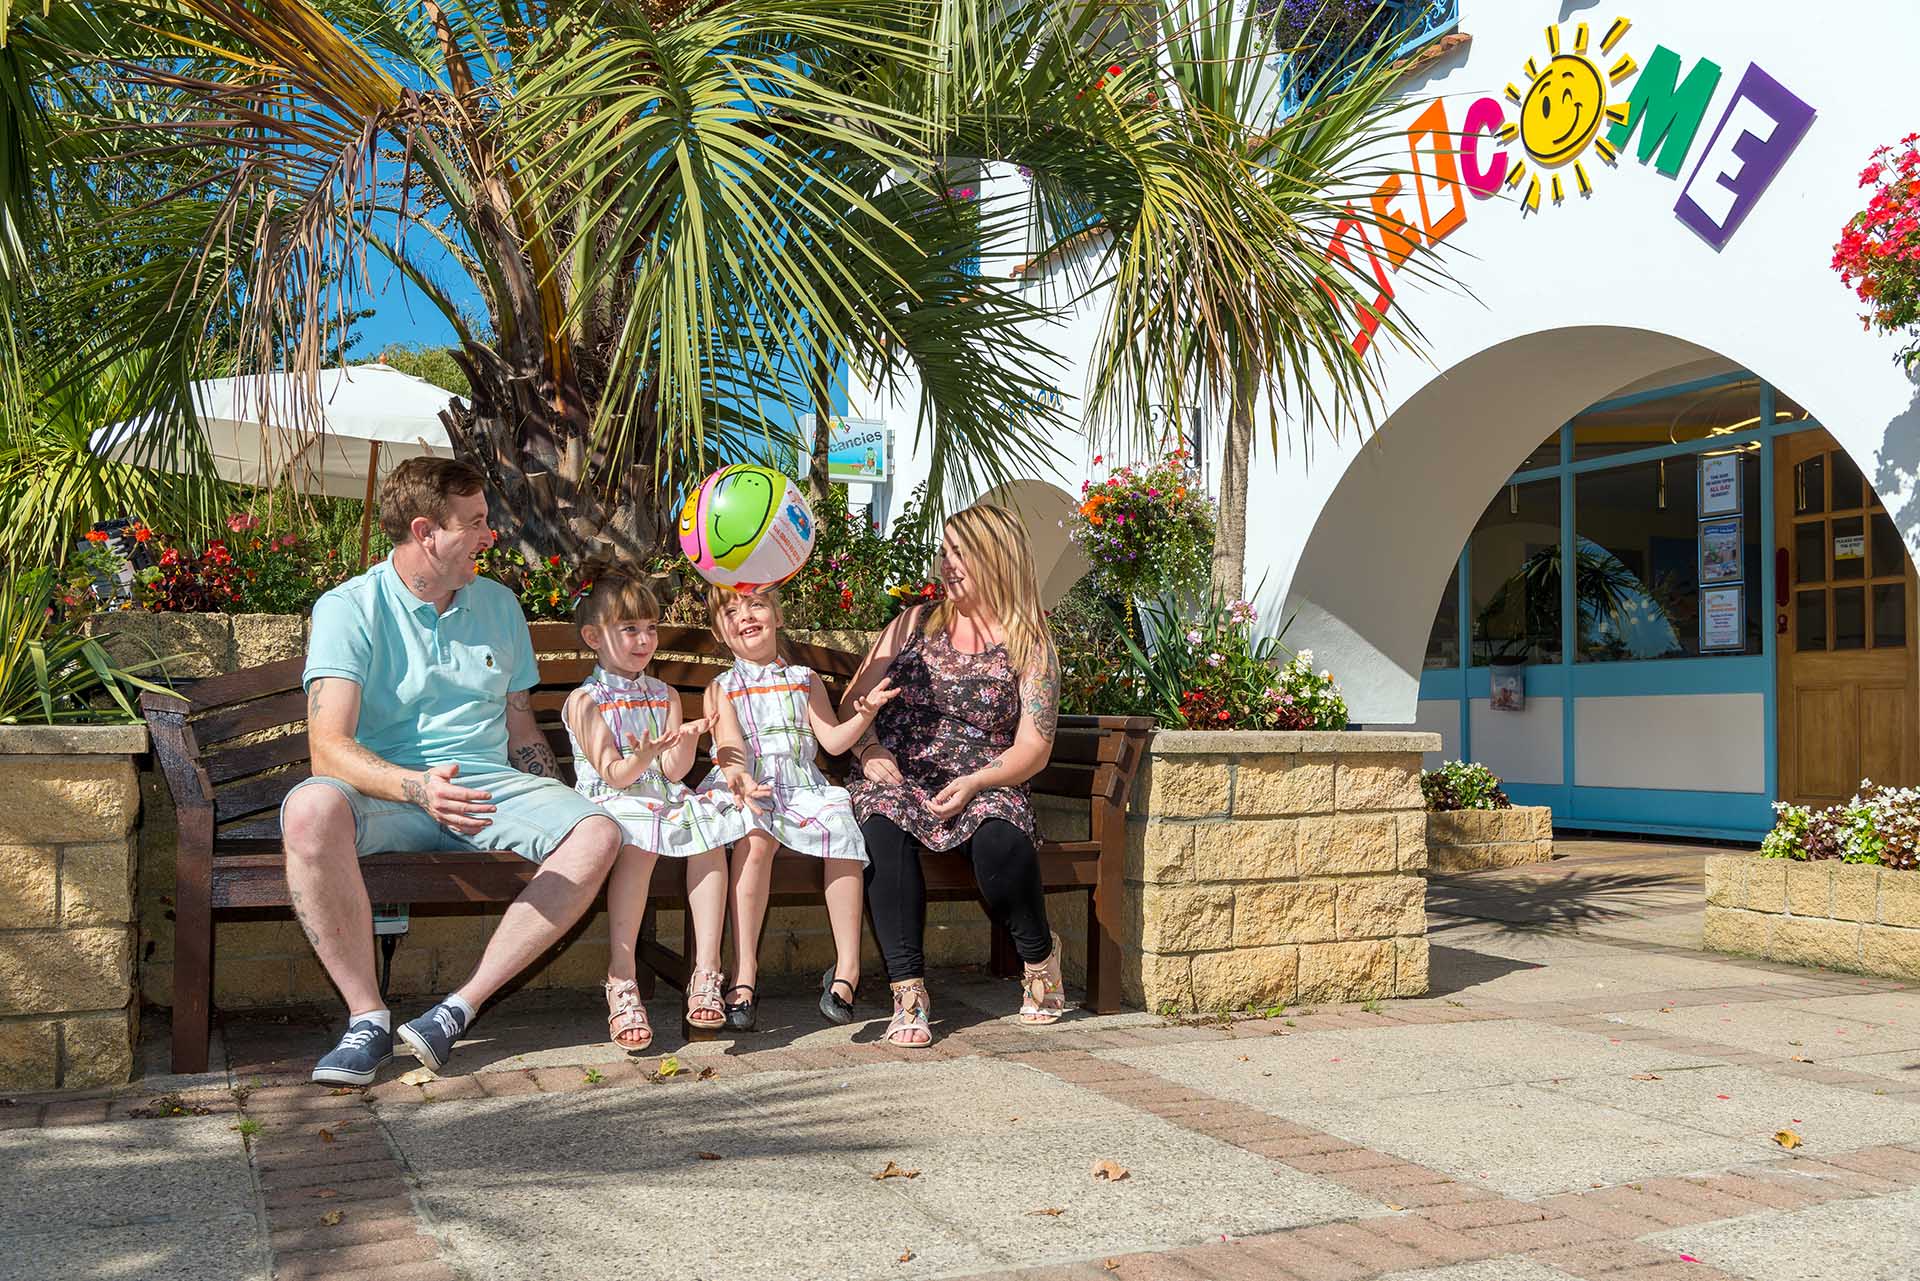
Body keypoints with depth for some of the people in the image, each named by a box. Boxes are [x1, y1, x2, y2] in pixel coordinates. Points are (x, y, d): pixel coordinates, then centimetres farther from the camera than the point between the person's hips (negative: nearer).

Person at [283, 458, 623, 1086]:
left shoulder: (499, 605, 14)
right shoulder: (349, 608, -3)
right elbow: (329, 747, -16)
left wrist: (557, 810, 3)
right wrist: (419, 787, -35)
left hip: (490, 784, 4)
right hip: (388, 792, -4)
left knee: (598, 833, -24)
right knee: (311, 810, -37)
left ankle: (459, 1008, -21)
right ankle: (367, 1017, -22)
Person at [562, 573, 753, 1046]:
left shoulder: (664, 696, 16)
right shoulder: (585, 702, 1)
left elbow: (672, 772, 4)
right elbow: (614, 775, -7)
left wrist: (686, 741, -17)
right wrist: (645, 757, -27)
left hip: (663, 798, 5)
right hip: (611, 804, -4)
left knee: (710, 830, -26)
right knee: (638, 842, -37)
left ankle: (706, 971, -28)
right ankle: (621, 980, -37)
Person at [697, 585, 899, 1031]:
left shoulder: (804, 681, 20)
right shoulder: (721, 689, 14)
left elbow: (833, 741, 9)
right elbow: (729, 743, -6)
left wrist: (865, 713, -10)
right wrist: (740, 776, -28)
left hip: (802, 788, 2)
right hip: (748, 791, -2)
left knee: (843, 827, -29)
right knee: (755, 839, -35)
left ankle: (847, 968, -23)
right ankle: (744, 971, -34)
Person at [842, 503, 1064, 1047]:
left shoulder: (1028, 646, 6)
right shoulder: (915, 624, 15)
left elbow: (1033, 750, 0)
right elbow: (852, 701, 12)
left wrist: (974, 783, -17)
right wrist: (869, 748, -8)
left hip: (985, 788, -2)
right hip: (899, 778, 2)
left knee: (1000, 841, -35)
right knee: (882, 825, -34)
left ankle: (1039, 952, -3)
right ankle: (908, 990, -30)